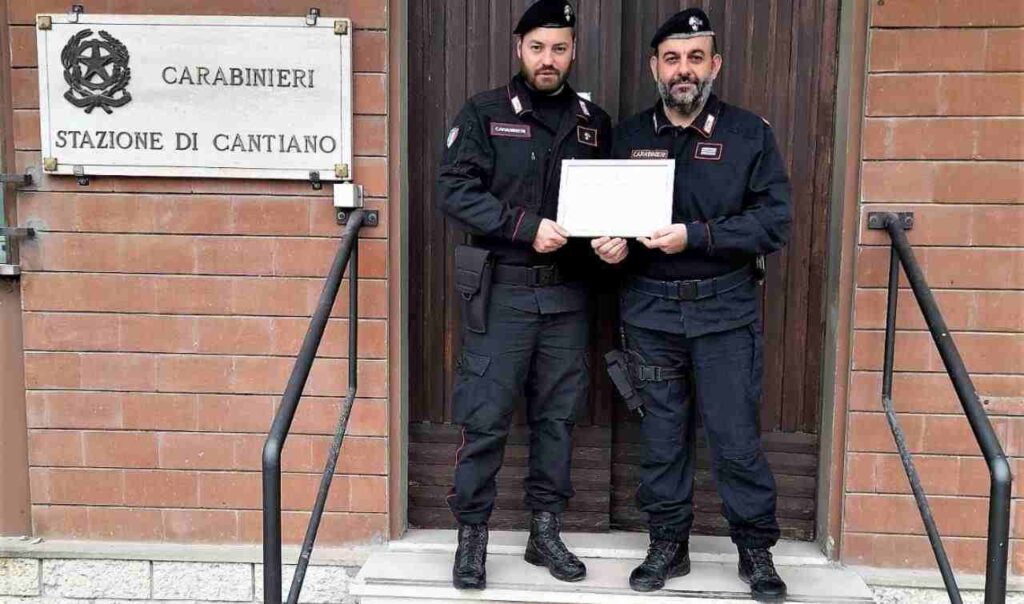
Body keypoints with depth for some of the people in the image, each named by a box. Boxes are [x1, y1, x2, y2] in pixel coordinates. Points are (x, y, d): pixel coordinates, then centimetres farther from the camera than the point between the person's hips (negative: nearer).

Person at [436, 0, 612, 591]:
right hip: (501, 291, -3)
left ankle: (546, 532, 24)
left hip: (568, 293, 4)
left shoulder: (594, 121, 11)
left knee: (558, 415, 10)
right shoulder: (485, 112, 0)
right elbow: (455, 189, -10)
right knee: (485, 416, -1)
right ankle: (472, 535, 14)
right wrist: (527, 228, -19)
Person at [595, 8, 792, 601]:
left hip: (725, 310, -2)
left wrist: (697, 236, -18)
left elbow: (775, 221, -8)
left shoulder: (749, 133, -1)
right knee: (662, 435, 10)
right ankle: (668, 546, 25)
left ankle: (757, 550, 21)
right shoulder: (629, 136, 8)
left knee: (737, 436, 2)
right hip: (651, 309, 2)